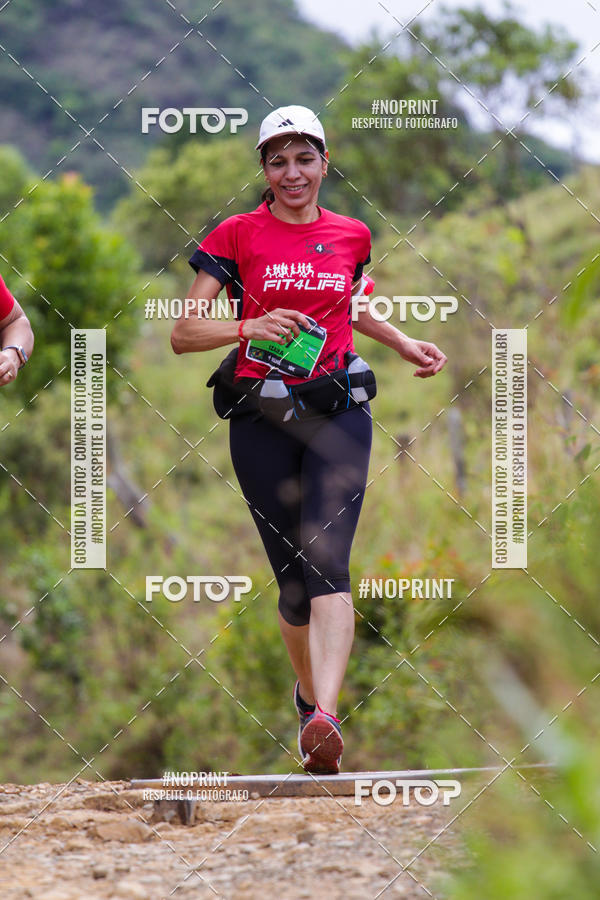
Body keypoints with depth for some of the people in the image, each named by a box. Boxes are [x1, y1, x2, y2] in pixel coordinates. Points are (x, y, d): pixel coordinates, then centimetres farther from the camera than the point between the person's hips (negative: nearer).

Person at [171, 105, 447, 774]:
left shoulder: (351, 236, 11)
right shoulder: (238, 235, 2)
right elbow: (183, 333, -2)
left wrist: (404, 343, 19)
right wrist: (252, 327, -18)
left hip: (337, 410, 0)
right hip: (261, 416, 0)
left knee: (327, 558, -20)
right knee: (293, 577, 2)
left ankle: (324, 720, -35)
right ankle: (309, 695, 30)